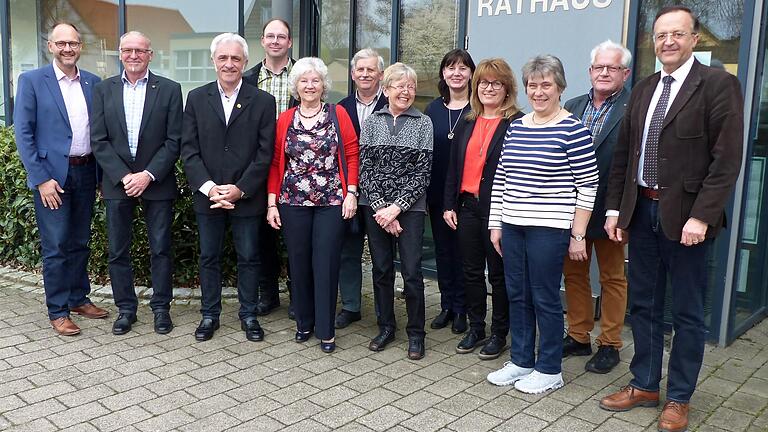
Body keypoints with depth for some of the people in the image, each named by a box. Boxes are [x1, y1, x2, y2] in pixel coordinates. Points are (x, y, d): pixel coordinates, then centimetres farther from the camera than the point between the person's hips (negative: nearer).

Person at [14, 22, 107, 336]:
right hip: (52, 175, -4)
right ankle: (58, 312, 13)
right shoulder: (32, 81, -4)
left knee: (80, 242, 15)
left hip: (86, 172, 4)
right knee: (55, 247, 1)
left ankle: (79, 298, 29)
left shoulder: (93, 83, 8)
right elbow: (23, 133, -7)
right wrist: (41, 179, -12)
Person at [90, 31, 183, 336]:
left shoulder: (169, 90, 0)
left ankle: (161, 307, 19)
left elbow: (174, 141, -5)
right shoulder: (103, 90, 5)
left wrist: (148, 175, -14)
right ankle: (125, 308, 21)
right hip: (117, 182, 2)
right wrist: (124, 176, -11)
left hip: (156, 182, -2)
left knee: (161, 249, 5)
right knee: (118, 251, 8)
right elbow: (99, 141, 0)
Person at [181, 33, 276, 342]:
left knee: (248, 257, 8)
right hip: (207, 195, 2)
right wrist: (208, 187, -12)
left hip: (246, 197, -1)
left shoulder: (263, 101, -1)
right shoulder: (196, 98, 4)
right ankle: (209, 314, 25)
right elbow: (189, 149, 0)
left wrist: (240, 189, -13)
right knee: (209, 257, 11)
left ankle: (248, 315, 23)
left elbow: (265, 153, -5)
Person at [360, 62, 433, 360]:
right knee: (381, 269, 10)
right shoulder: (371, 122, 6)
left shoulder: (423, 124, 0)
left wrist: (397, 207, -12)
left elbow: (423, 172, -5)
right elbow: (365, 169, 1)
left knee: (411, 272, -1)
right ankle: (386, 327, 26)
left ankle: (416, 333, 15)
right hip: (376, 207, 2)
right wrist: (380, 207, -10)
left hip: (410, 208, -2)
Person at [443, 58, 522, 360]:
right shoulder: (468, 122, 12)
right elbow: (453, 166, 14)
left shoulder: (517, 123, -8)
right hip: (467, 205, 6)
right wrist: (449, 205, 9)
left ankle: (499, 333, 21)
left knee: (498, 274, 7)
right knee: (471, 271, 13)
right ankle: (475, 328, 28)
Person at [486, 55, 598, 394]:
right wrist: (496, 224, 11)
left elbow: (588, 185, -8)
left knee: (545, 298, 3)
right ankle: (520, 361, 28)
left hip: (548, 228, -6)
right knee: (517, 295, 13)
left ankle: (550, 370, 19)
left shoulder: (572, 129, -8)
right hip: (512, 226, 6)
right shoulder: (515, 127, 10)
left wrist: (577, 235, -9)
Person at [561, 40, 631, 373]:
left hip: (608, 210, -5)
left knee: (613, 278, 10)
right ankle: (578, 337, 30)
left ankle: (610, 344, 23)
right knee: (573, 273, 15)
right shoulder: (572, 107, 8)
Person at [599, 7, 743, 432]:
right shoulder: (643, 89, 11)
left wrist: (700, 216, -19)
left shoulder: (718, 84, -7)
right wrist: (614, 208, 7)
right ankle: (644, 385, 30)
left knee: (687, 313, 7)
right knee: (643, 305, 15)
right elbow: (622, 155, 12)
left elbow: (726, 159, -13)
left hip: (685, 216, -5)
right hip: (641, 212, 6)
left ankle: (679, 398, 22)